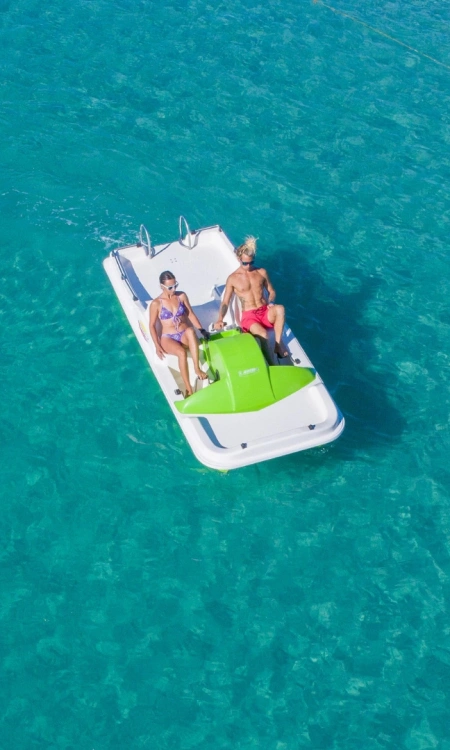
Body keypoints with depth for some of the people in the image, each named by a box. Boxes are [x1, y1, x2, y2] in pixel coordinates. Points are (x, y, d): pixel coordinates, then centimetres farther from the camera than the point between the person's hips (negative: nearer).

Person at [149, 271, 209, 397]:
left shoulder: (182, 296, 5)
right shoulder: (156, 303, -5)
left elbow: (191, 314, 8)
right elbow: (152, 325, -2)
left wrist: (202, 330, -7)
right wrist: (157, 346, -12)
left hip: (185, 335, 2)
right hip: (168, 338, -2)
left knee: (190, 330, -37)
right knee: (182, 352, -36)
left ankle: (197, 368, -34)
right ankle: (188, 389, -33)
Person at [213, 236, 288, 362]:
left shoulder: (262, 272, 10)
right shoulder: (233, 278, 2)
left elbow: (271, 292, 17)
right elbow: (225, 302, 1)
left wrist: (271, 302, -8)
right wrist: (220, 319, -18)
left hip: (265, 312, 3)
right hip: (249, 316, -3)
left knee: (280, 309, -34)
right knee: (263, 334, -37)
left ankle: (278, 344, -21)